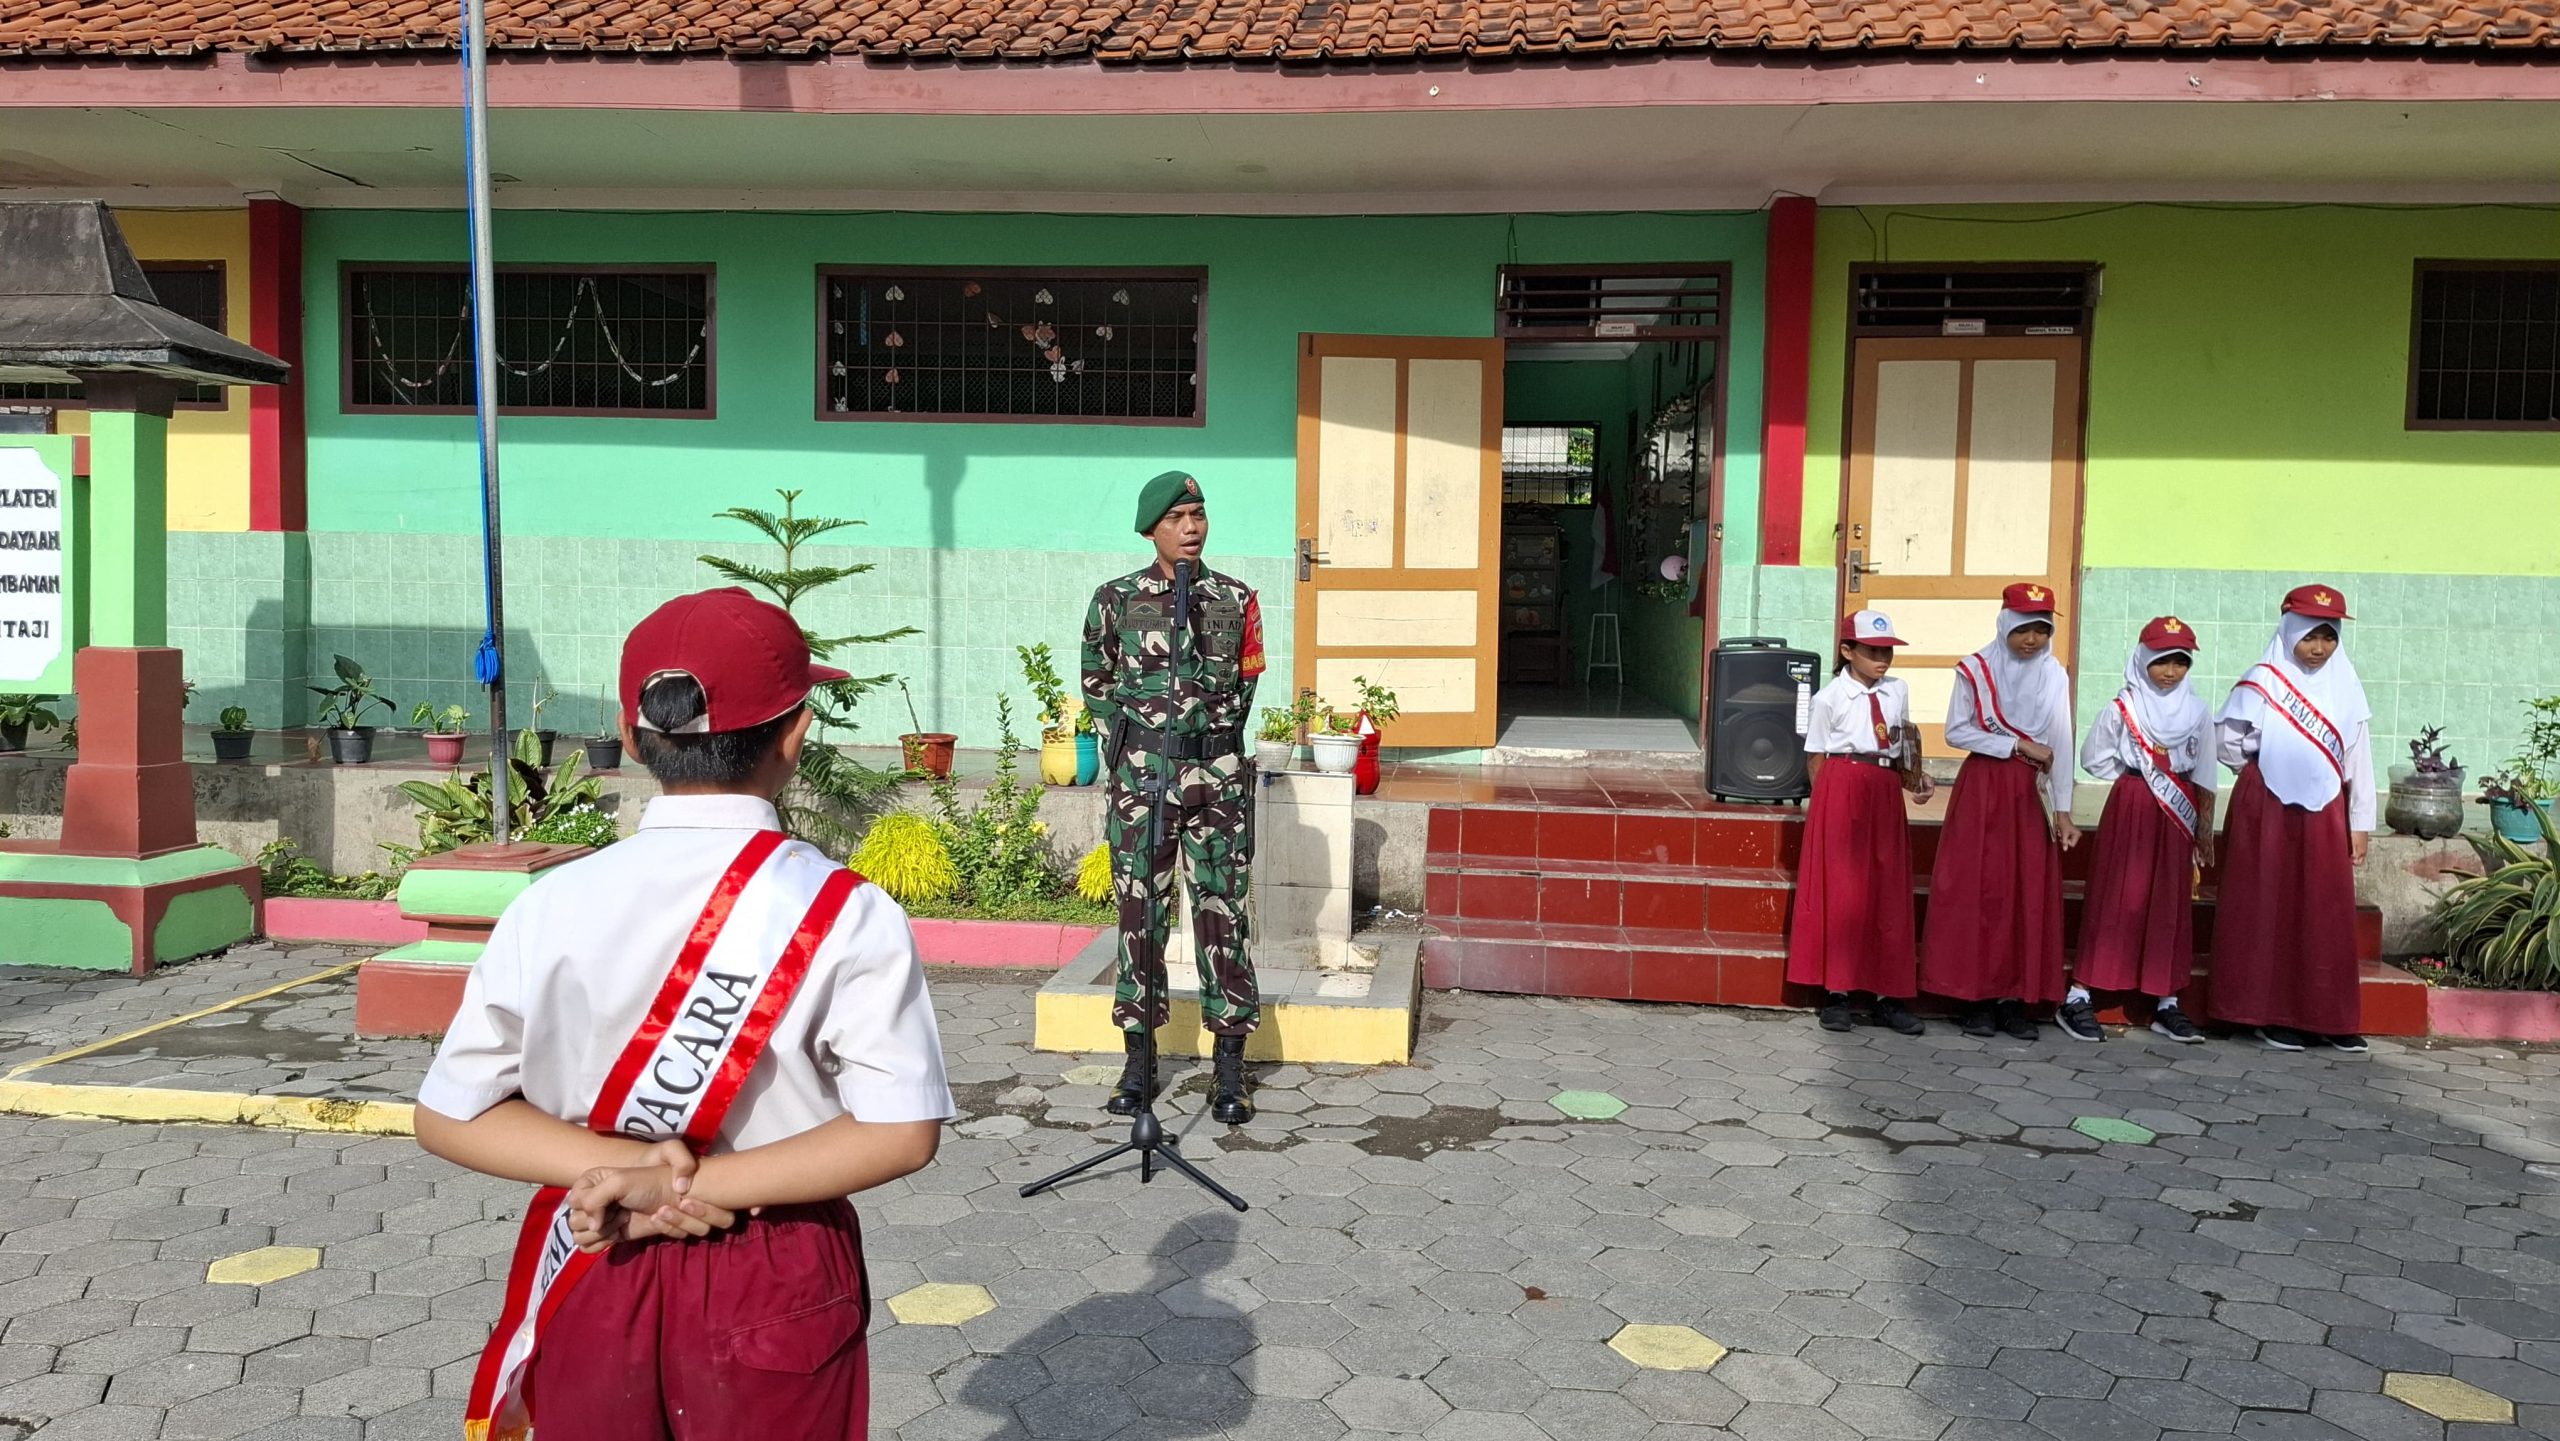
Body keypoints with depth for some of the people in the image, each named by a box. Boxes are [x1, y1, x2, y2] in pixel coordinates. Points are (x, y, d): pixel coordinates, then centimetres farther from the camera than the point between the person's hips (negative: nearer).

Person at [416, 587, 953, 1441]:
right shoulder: (846, 915, -16)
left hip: (590, 1275, 2)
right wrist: (699, 1183, -19)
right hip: (774, 1286, -2)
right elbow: (898, 1133, -21)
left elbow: (450, 1116, -6)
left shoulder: (553, 906, -9)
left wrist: (618, 1168, -14)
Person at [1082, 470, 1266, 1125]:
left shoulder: (1236, 599, 5)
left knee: (1222, 914, 2)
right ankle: (1138, 1059, 15)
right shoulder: (1115, 600, 2)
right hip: (1139, 775, 0)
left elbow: (1242, 687, 12)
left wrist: (1210, 750, 7)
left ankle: (1229, 1069, 9)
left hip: (1218, 774, 1)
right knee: (1140, 914, 5)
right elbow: (1098, 689, 9)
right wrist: (1131, 757, 9)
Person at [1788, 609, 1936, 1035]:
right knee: (1840, 890, -1)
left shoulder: (1898, 692, 10)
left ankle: (1887, 995, 13)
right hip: (1842, 790, -5)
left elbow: (1902, 751, 18)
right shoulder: (1830, 698, -4)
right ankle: (1835, 993, 6)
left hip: (1885, 793, 5)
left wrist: (1913, 781, 3)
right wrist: (1830, 801, -4)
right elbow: (1815, 758, 0)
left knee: (1889, 892, 6)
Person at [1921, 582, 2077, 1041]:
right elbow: (1956, 732, -6)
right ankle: (1976, 998, 4)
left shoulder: (2054, 676, 4)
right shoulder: (1975, 669, -3)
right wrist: (2018, 746, -12)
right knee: (1976, 891, -2)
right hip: (1982, 785, -2)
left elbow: (2061, 744, -1)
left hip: (2030, 790, 2)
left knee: (2029, 892, 1)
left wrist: (2062, 810, -8)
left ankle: (2016, 1000, 7)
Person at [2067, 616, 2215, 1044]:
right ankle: (2078, 998, -3)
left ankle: (2166, 1003, 12)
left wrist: (2205, 829, 6)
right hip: (2129, 809, -3)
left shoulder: (2196, 712, 6)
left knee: (2171, 904, 5)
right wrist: (2130, 781, -1)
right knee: (2115, 899, -5)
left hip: (2177, 815, 3)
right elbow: (2092, 757, 1)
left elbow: (2204, 777, 8)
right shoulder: (2122, 708, -3)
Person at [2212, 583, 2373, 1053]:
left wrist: (2360, 823, 4)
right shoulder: (2263, 681, -5)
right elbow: (2228, 742, -2)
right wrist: (2264, 771, 7)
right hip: (2267, 811, -3)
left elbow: (2358, 760, 6)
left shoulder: (2345, 688, 5)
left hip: (2324, 813, 3)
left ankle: (2328, 1016, 11)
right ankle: (2273, 1013, 5)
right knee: (2271, 909, 0)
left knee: (2327, 914, 4)